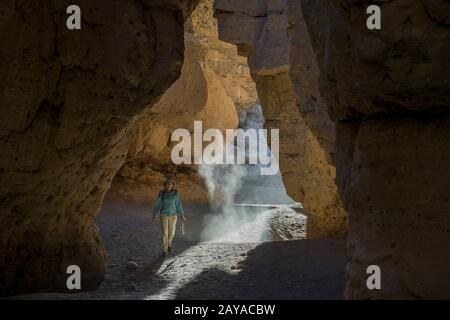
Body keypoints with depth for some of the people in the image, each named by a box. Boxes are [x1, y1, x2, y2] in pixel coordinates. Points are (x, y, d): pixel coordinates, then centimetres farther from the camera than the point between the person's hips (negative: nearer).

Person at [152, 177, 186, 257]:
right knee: (164, 233, -8)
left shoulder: (176, 193, -6)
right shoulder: (162, 192, -5)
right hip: (164, 215, -1)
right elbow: (158, 203, 2)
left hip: (173, 215, 1)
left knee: (171, 232, 10)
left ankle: (169, 243, 43)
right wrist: (154, 214, 5)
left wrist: (182, 216, -2)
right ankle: (165, 251, 0)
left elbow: (178, 204, -2)